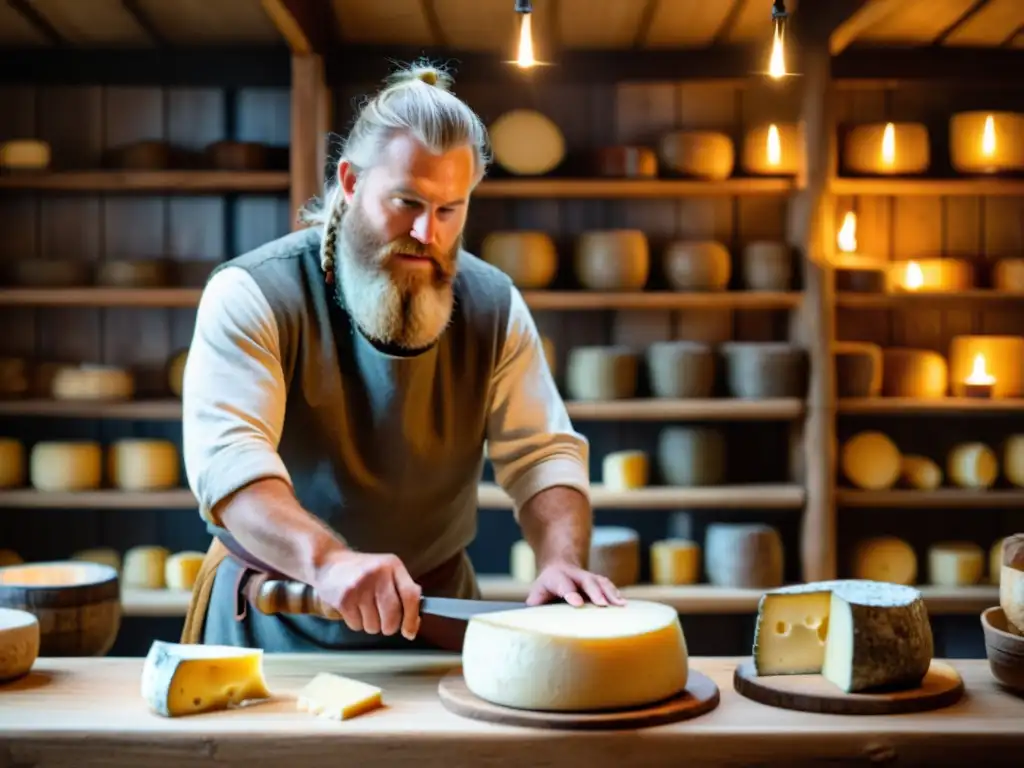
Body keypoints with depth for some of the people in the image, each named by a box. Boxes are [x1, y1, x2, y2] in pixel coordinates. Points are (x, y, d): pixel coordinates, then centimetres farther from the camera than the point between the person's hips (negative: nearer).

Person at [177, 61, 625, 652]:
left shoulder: (493, 307, 0)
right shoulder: (253, 294, -13)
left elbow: (541, 452, -1)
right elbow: (227, 456, -25)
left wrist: (563, 562, -21)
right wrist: (327, 561, -41)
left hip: (434, 611, 3)